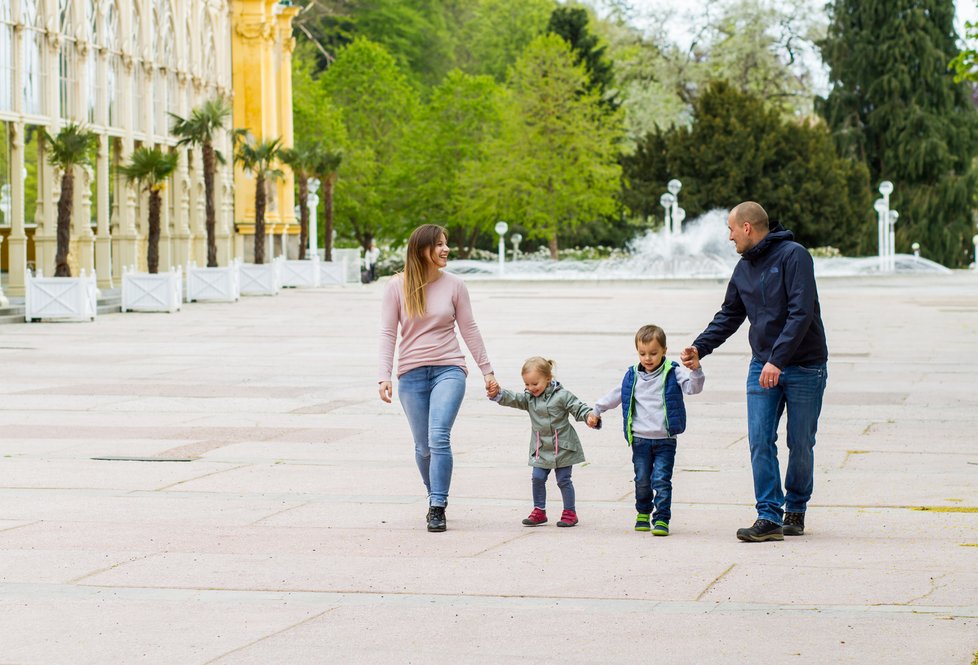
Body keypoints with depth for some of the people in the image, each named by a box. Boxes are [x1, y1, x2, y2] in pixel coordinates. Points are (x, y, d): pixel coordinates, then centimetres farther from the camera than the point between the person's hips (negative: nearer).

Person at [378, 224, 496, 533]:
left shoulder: (453, 285, 1)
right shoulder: (398, 286, -1)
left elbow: (469, 330, 9)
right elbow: (388, 332, -1)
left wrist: (487, 371, 11)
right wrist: (384, 376, -9)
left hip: (448, 370, -1)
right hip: (412, 374, 1)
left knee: (439, 438, -17)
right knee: (423, 446, 7)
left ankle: (438, 508, -13)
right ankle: (435, 495, 32)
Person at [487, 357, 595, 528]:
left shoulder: (562, 395, -11)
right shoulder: (529, 397, 3)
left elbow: (578, 408, -11)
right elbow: (512, 399, -7)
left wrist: (590, 415, -31)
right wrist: (497, 394, -26)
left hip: (563, 448, -4)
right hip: (541, 449, 4)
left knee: (563, 480, 1)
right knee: (537, 478, 0)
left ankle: (570, 512, 14)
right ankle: (539, 511, 14)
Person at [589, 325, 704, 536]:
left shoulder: (673, 373, -4)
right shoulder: (632, 376, 6)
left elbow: (693, 387, -16)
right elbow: (615, 395, 19)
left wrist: (695, 370, -34)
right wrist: (596, 411, 24)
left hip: (665, 440, -3)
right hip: (640, 439, 3)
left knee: (661, 480, -8)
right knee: (642, 480, 10)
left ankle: (662, 519, -4)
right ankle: (643, 514, 28)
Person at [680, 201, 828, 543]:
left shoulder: (793, 256, -13)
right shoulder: (744, 268, 10)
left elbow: (801, 313, -21)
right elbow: (729, 316, 20)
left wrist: (777, 359, -26)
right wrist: (700, 347, 6)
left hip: (804, 368, -6)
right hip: (762, 367, 6)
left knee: (800, 445, 4)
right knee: (760, 441, -7)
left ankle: (795, 510, 22)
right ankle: (769, 517, -8)